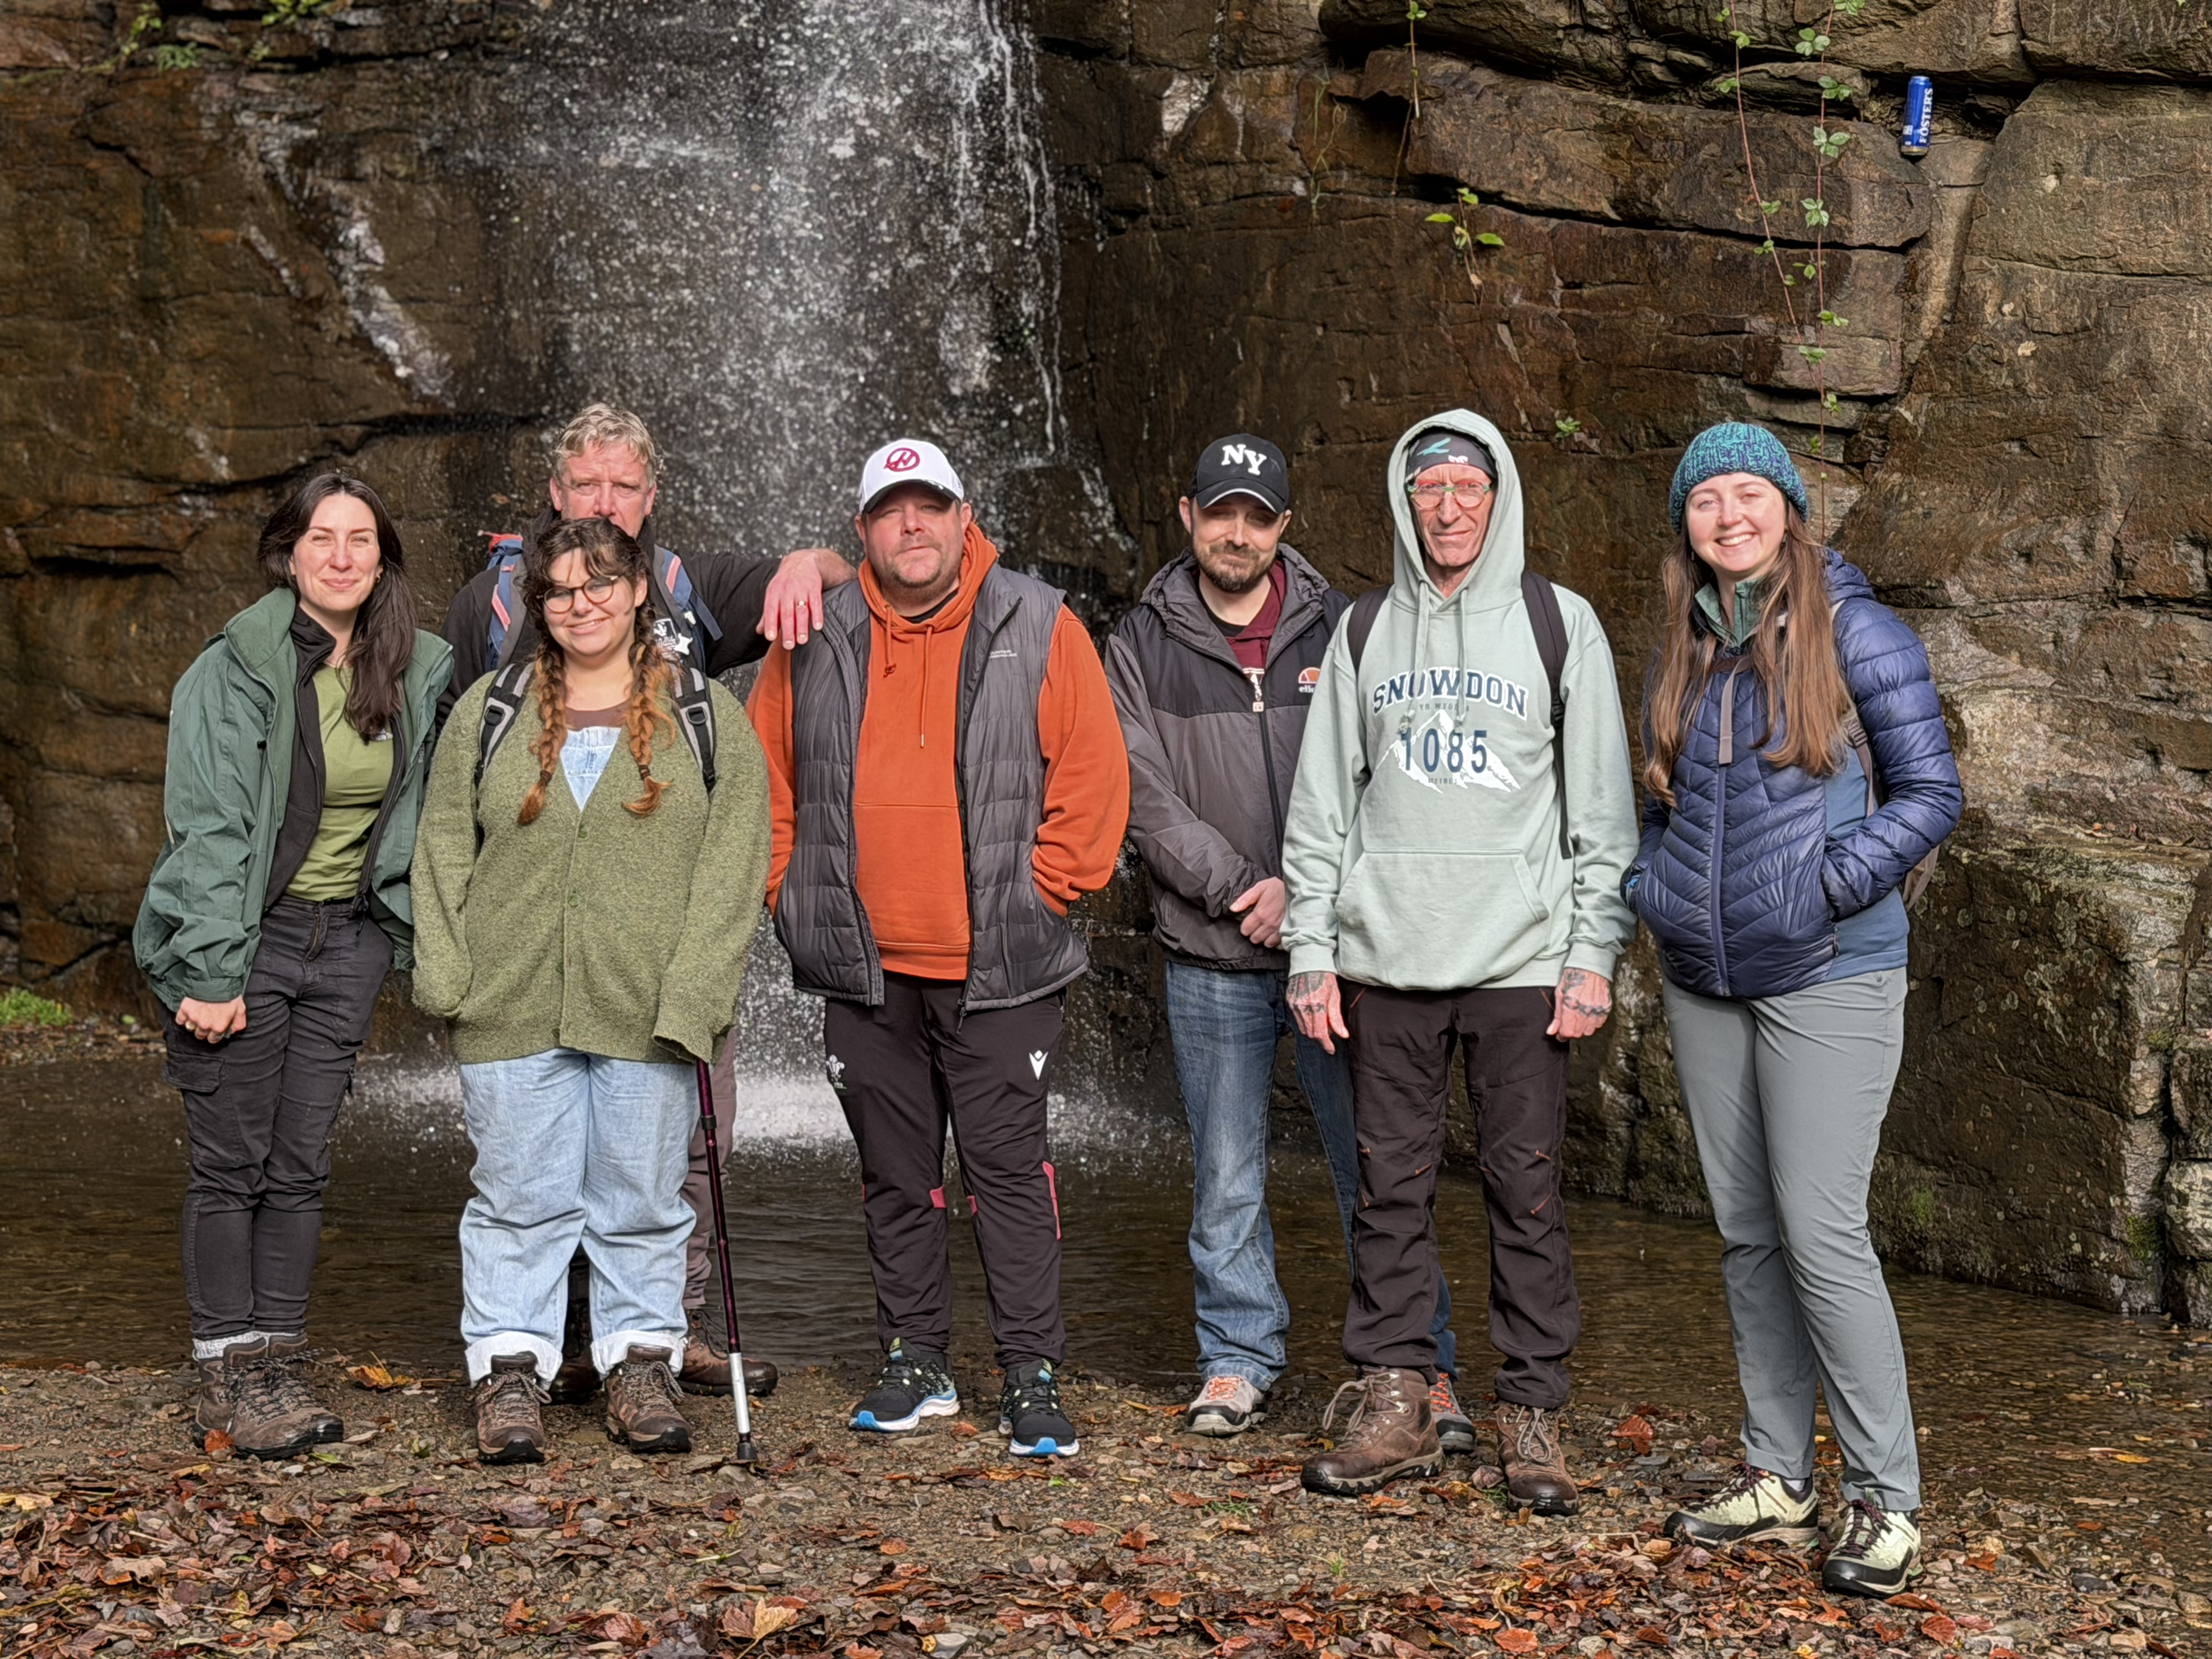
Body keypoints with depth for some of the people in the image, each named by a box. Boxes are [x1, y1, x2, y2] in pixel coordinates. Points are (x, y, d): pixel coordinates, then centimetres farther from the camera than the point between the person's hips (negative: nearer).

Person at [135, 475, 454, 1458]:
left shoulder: (417, 675, 5)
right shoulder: (237, 668, -10)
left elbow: (418, 817, 15)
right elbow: (207, 827, -13)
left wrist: (409, 935, 8)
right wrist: (209, 971, -17)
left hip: (348, 939, 4)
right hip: (248, 936, -4)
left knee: (302, 1164, 7)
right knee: (231, 1165, -1)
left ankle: (277, 1365, 14)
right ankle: (226, 1377, 6)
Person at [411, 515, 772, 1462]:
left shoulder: (706, 717, 4)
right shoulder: (489, 712, 9)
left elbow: (734, 858, -1)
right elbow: (443, 845, 11)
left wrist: (691, 993, -10)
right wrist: (449, 973, 0)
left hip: (647, 1012, -1)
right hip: (514, 1009, 1)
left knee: (643, 1199, 7)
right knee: (519, 1198, 5)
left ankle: (641, 1365, 20)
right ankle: (509, 1369, 14)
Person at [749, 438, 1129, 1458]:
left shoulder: (1038, 629, -2)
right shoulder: (816, 642, 6)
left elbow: (1093, 775, -1)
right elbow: (764, 778, 15)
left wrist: (1045, 888, -6)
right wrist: (793, 892, 7)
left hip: (1000, 966, -3)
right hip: (864, 965, 3)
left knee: (1008, 1165, -2)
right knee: (895, 1173, 11)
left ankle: (1033, 1379, 5)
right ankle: (915, 1362, 22)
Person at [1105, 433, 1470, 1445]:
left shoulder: (1339, 629, 5)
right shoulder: (1143, 646, 6)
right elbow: (1144, 793, -2)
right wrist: (1237, 888, -12)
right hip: (1212, 958, 1)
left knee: (1373, 1168, 1)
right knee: (1226, 1179, 6)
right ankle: (1237, 1357, 19)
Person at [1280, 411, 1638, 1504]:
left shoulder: (1559, 624, 4)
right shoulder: (1363, 632, 11)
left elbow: (1602, 804, 2)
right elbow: (1321, 803, 11)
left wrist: (1594, 953, -6)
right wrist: (1311, 951, 3)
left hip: (1520, 961, -2)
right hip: (1386, 959, 2)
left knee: (1526, 1189, 0)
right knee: (1390, 1186, 4)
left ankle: (1533, 1415, 8)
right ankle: (1393, 1402, 13)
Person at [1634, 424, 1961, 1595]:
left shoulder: (1852, 630, -7)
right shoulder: (1682, 650, 10)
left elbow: (1929, 794, -7)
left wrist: (1826, 889, -16)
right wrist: (1654, 894, 5)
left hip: (1825, 978, -6)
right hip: (1703, 982, 6)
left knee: (1820, 1233, -10)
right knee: (1746, 1232, 10)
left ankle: (1884, 1501, -1)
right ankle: (1777, 1479, 20)